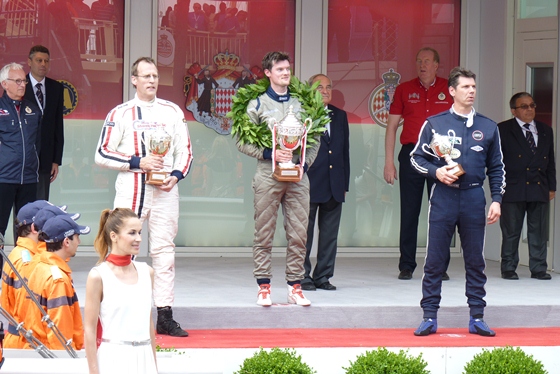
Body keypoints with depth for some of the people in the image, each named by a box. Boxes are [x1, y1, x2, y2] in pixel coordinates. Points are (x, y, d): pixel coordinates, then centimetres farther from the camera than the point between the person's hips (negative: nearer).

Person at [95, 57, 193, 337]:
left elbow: (185, 150, 14)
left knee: (164, 250, 1)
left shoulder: (172, 111, 12)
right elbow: (102, 154, 1)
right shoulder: (120, 113, 4)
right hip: (131, 190, -2)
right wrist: (137, 162, -10)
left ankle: (165, 316, 3)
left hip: (165, 190, 2)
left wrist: (176, 175, -5)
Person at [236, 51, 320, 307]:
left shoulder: (302, 103, 11)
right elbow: (242, 141, -1)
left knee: (298, 234, 3)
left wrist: (305, 163, -2)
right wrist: (270, 154, -13)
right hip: (268, 177, -3)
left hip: (298, 178, 3)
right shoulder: (257, 104, 2)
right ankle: (263, 287, 8)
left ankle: (295, 286, 11)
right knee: (264, 234, 1)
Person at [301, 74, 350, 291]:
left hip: (334, 187, 5)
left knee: (330, 235, 8)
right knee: (304, 234, 1)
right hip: (309, 185, -5)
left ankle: (323, 276, 16)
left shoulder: (340, 116, 13)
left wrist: (345, 184, 11)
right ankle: (302, 276, 9)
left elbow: (345, 151, 15)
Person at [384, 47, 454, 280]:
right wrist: (389, 162, 0)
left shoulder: (450, 90, 7)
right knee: (409, 211, 2)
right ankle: (406, 266, 8)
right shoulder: (404, 90, 7)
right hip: (411, 154, 0)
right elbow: (391, 126, 7)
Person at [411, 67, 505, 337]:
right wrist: (436, 171, -11)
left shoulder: (488, 127, 10)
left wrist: (497, 200, 3)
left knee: (475, 260, 5)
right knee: (435, 260, -1)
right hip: (443, 197, -2)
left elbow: (496, 168, 13)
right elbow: (417, 158, 8)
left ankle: (477, 318, 12)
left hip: (474, 198, 2)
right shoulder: (434, 124, 4)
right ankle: (429, 317, 6)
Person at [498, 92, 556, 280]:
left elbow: (551, 161, 17)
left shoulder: (546, 131, 14)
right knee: (511, 232, 2)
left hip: (539, 190, 4)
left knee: (539, 232, 5)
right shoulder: (503, 130, 1)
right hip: (513, 190, -4)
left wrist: (552, 187, 11)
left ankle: (538, 269, 12)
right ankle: (508, 269, 10)